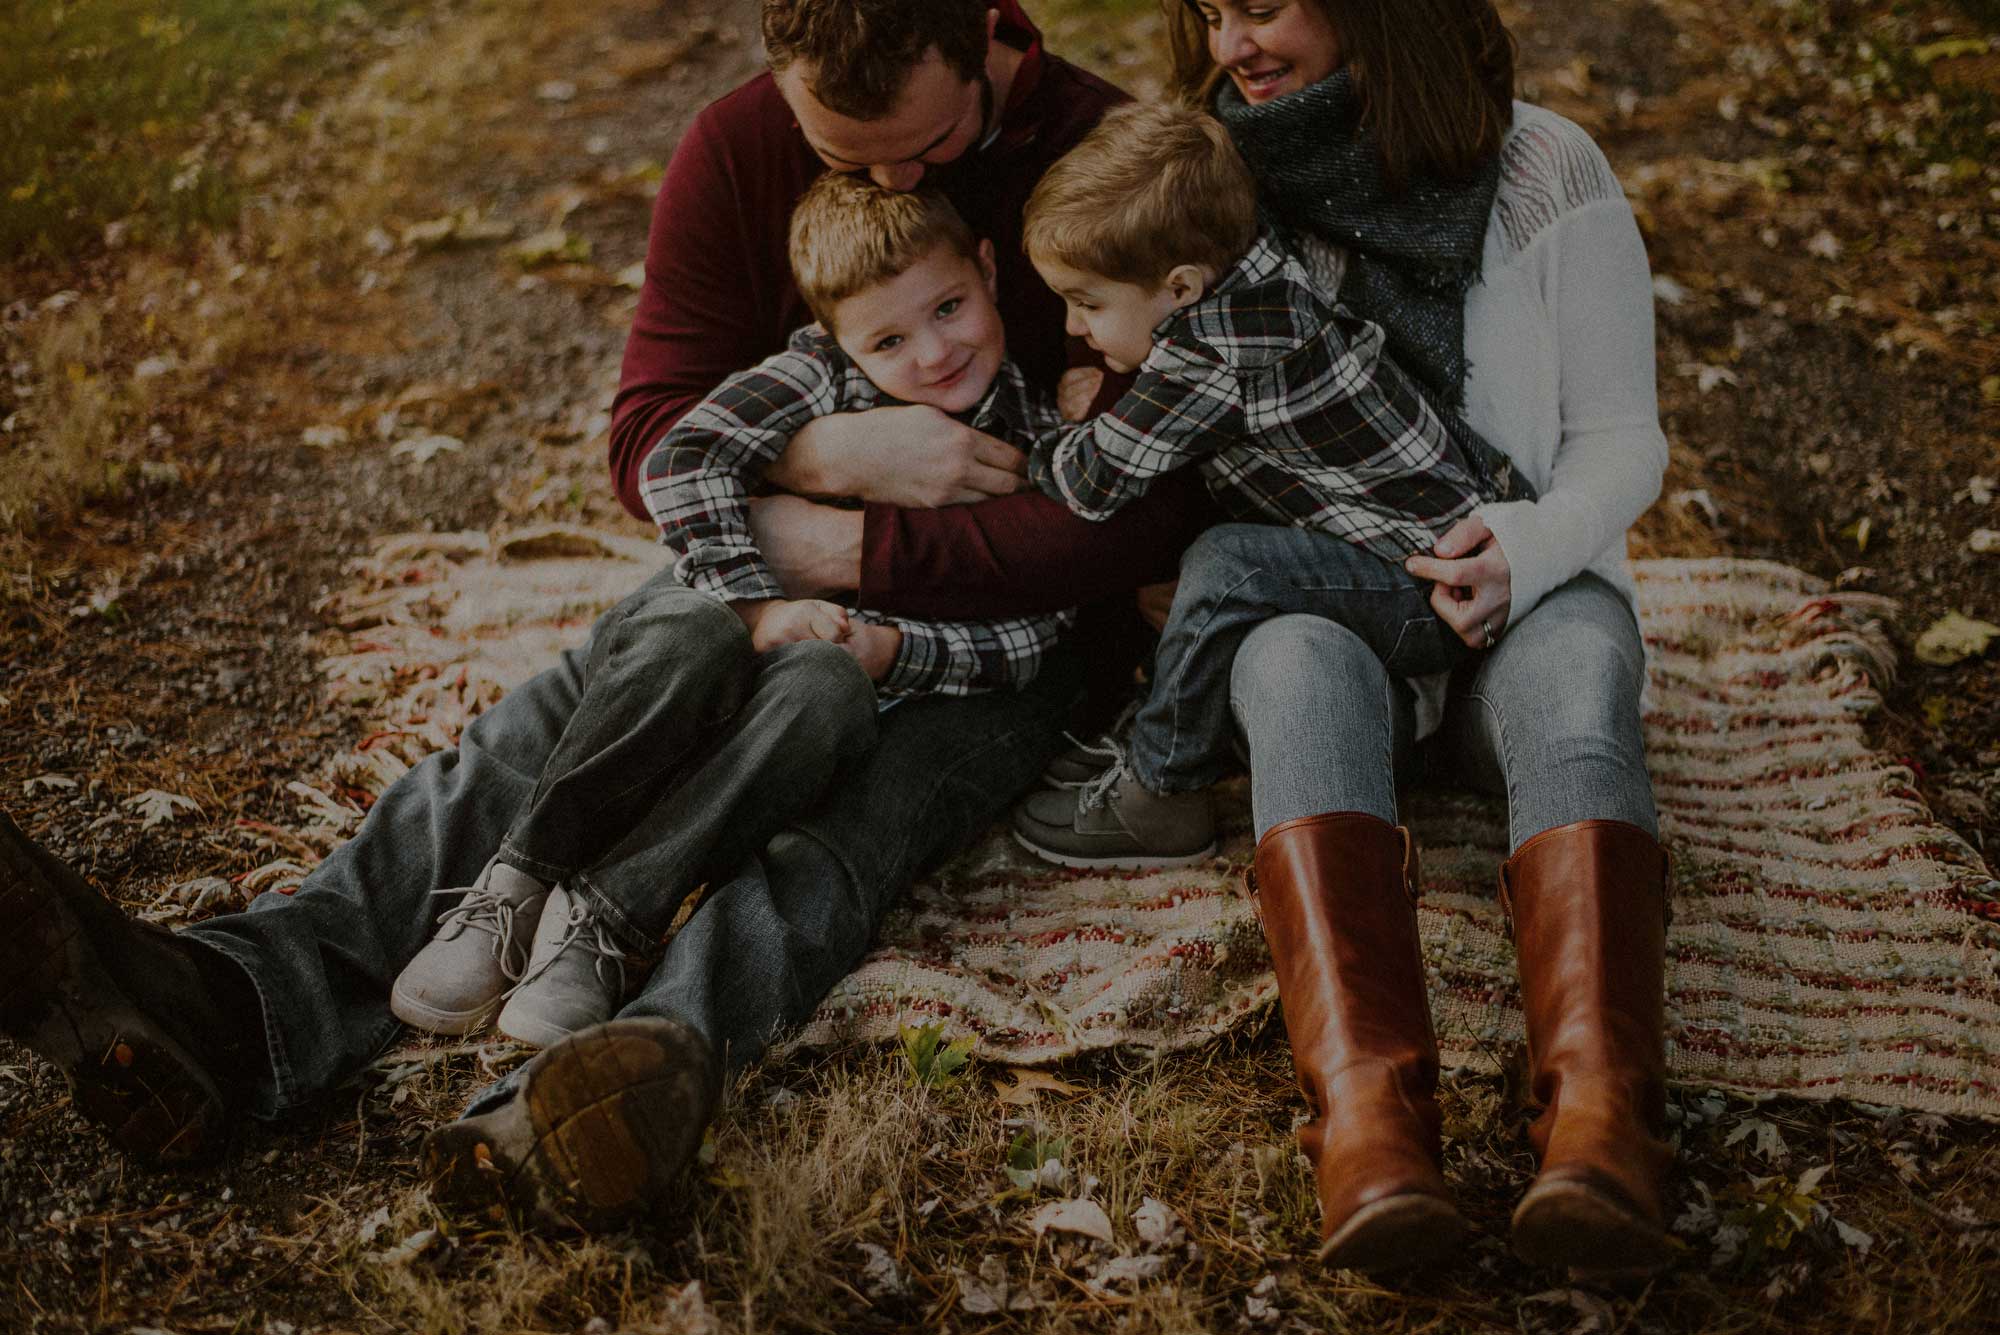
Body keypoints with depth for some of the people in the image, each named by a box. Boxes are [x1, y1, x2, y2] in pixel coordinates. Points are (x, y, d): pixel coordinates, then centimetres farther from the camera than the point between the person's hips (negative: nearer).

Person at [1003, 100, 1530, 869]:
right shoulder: (1253, 287, 2)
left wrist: (1031, 452, 3)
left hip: (1442, 593, -10)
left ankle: (1158, 795, -8)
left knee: (1231, 566, -25)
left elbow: (1095, 479, -16)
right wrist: (1098, 402, 8)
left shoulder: (1217, 359, -26)